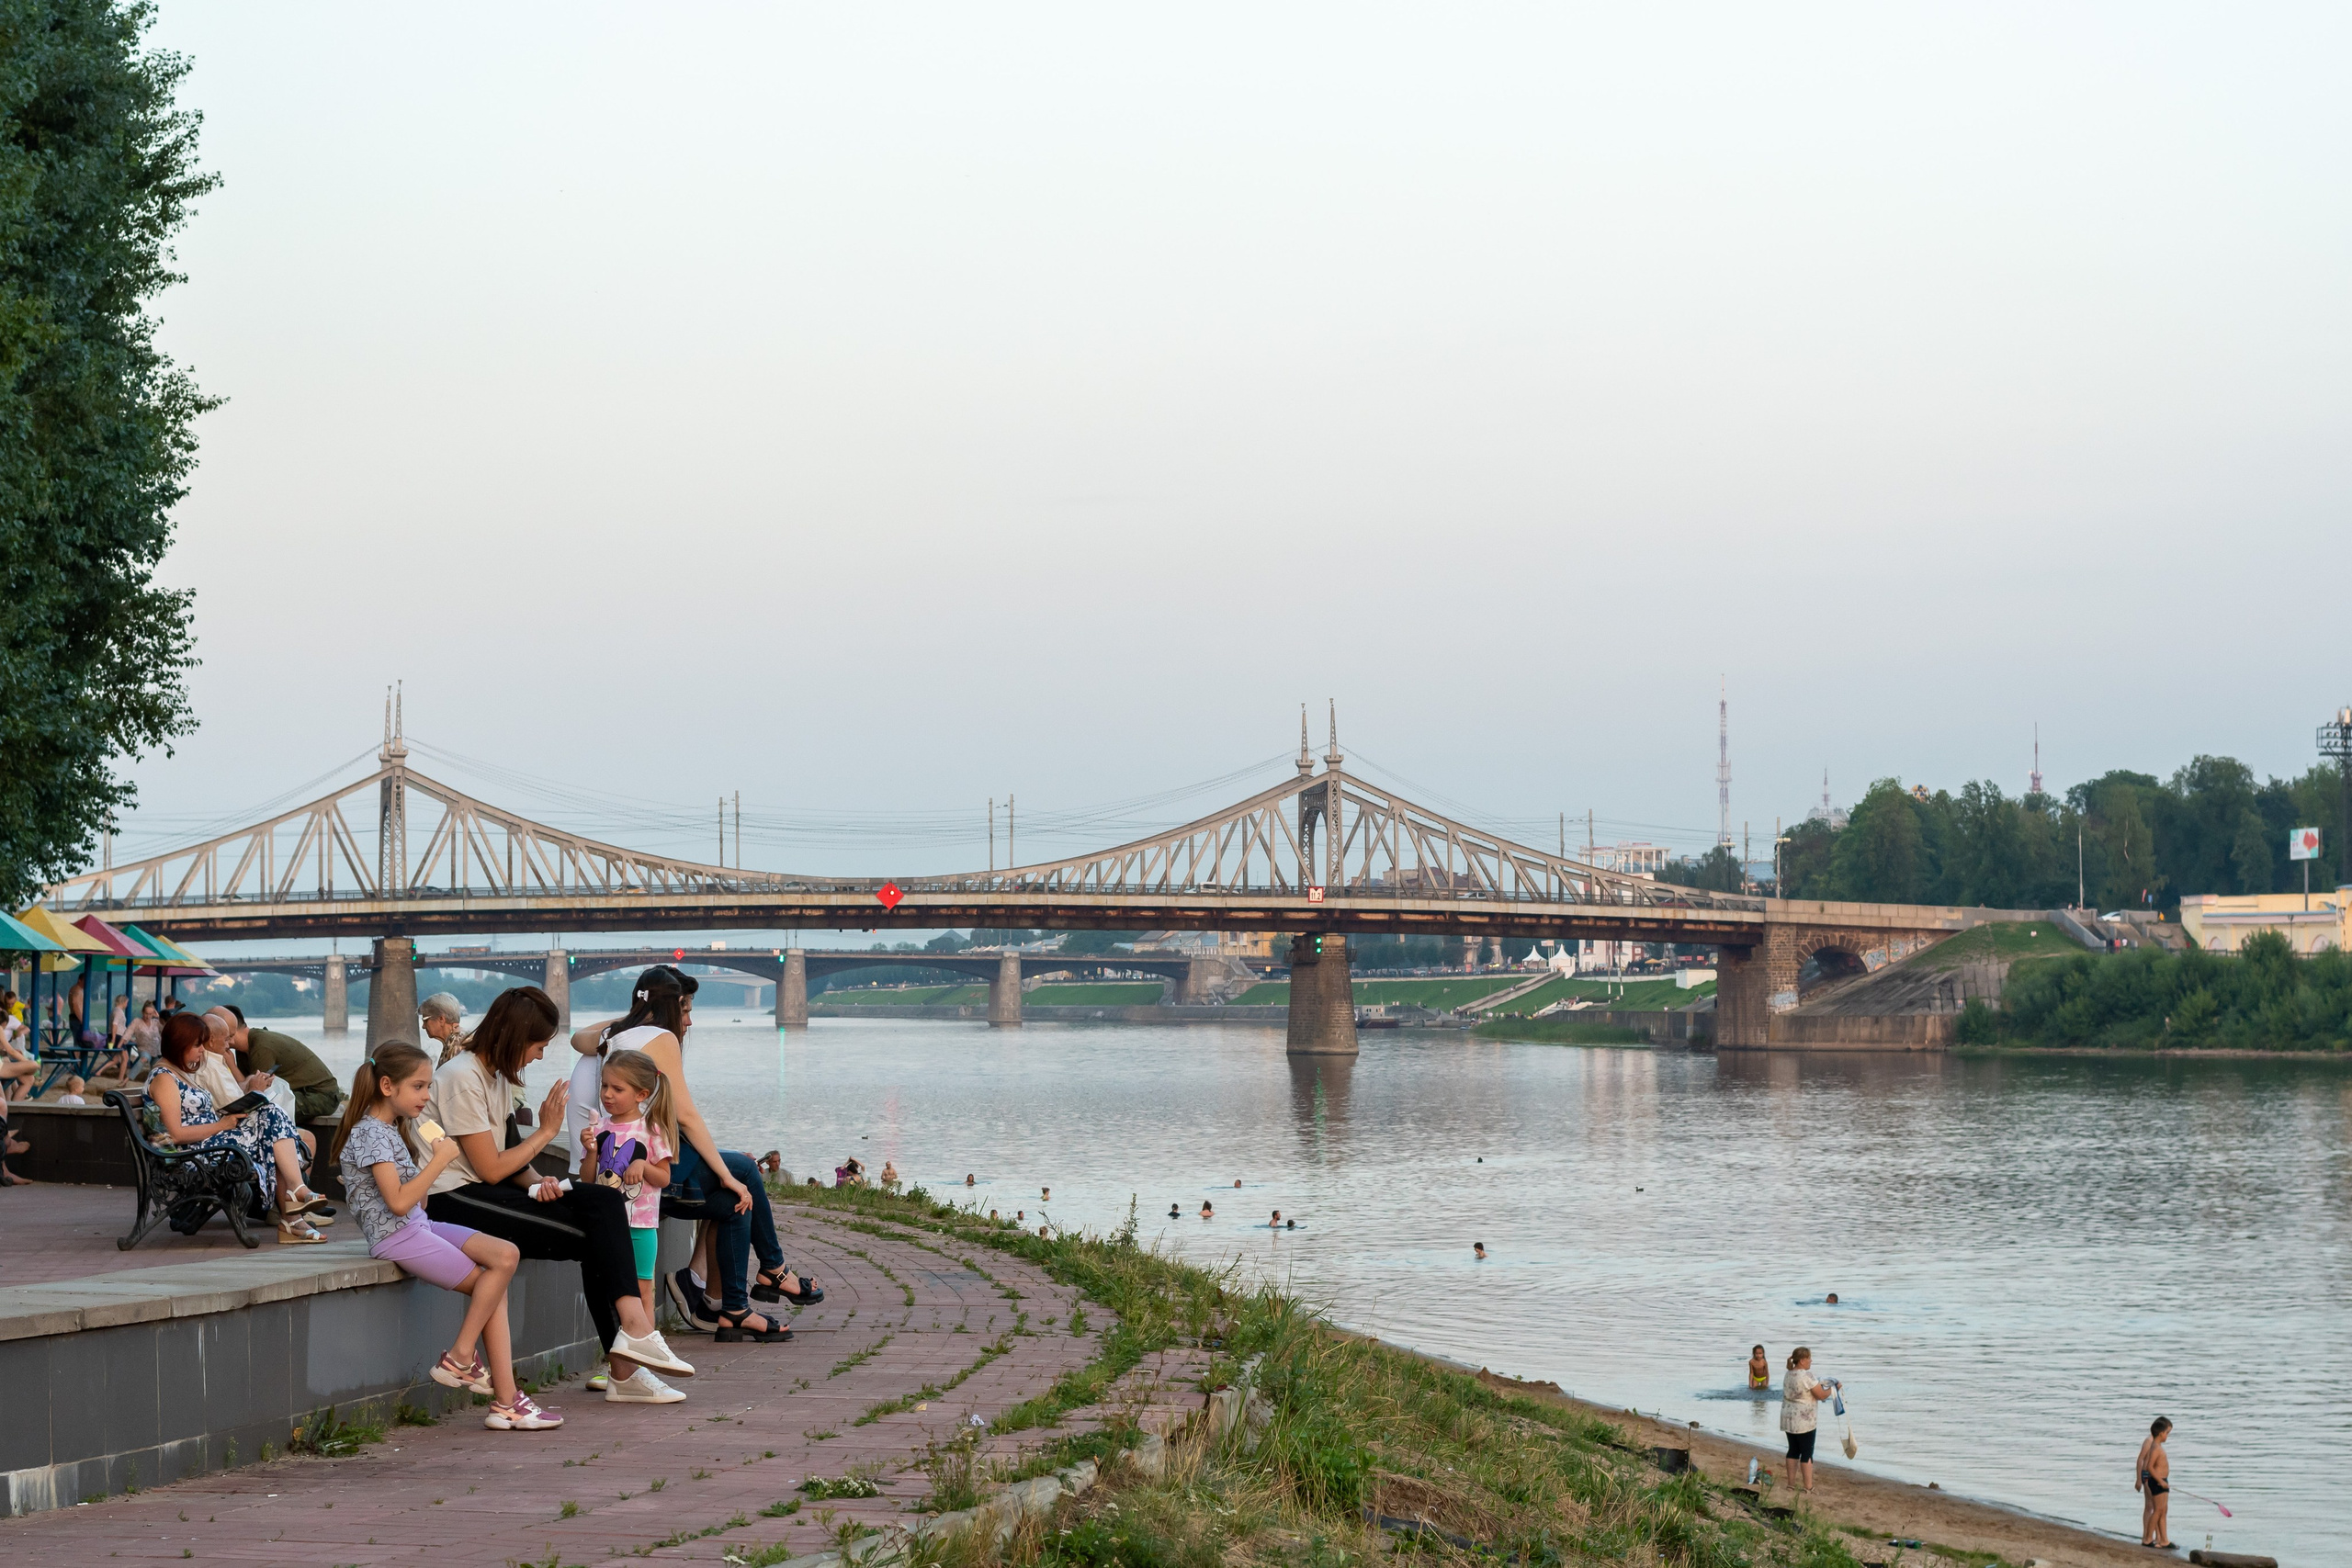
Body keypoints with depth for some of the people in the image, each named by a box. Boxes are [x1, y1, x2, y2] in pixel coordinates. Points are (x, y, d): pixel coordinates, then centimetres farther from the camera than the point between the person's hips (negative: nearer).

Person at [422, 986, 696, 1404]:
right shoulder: (462, 1078, -14)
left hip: (484, 1192, 9)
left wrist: (537, 1182, -6)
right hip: (451, 1201, -9)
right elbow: (490, 1169, -14)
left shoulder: (499, 1075, 16)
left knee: (604, 1201, -10)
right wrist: (545, 1132, -3)